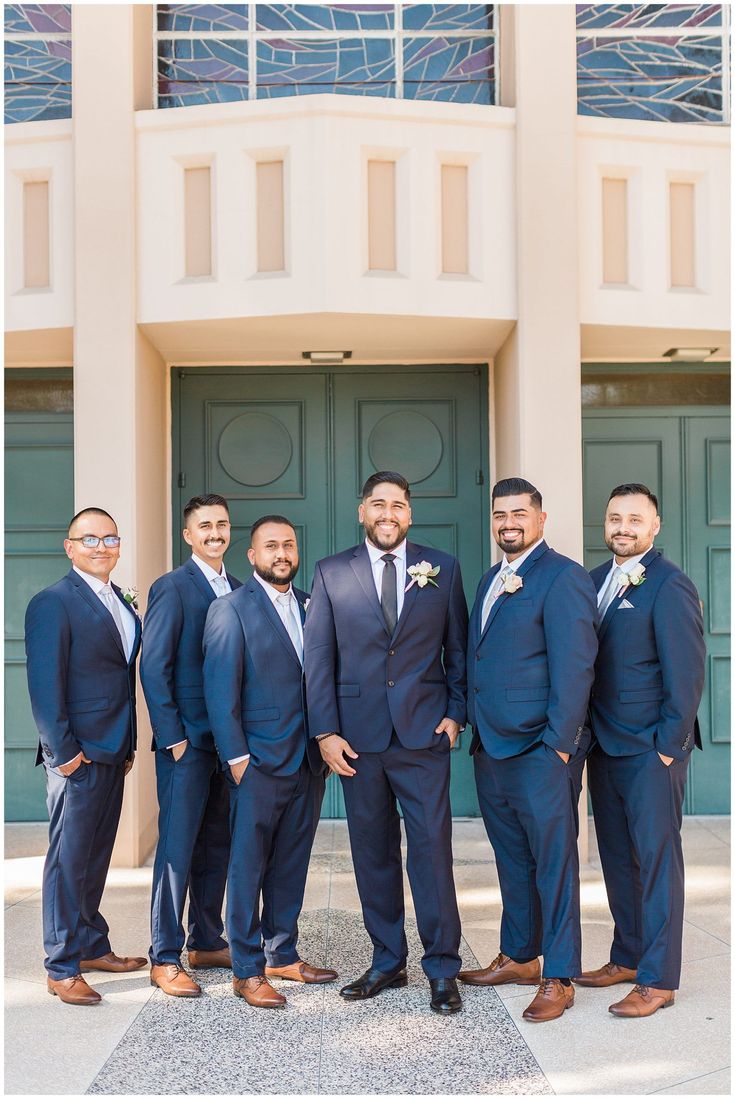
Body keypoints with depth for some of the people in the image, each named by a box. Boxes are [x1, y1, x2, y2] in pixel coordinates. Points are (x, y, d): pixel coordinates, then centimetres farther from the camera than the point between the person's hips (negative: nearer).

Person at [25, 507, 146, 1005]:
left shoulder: (122, 604, 14)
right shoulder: (53, 603, -10)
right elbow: (45, 684, -14)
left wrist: (128, 745, 13)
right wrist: (63, 750, -16)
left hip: (112, 753, 8)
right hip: (77, 755, -8)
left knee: (96, 856, 16)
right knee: (68, 860, 0)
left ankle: (92, 946, 28)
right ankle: (62, 969, 9)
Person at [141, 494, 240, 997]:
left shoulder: (240, 591, 12)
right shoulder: (172, 587, -6)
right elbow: (154, 668, -10)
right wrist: (173, 737, -14)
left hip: (228, 740, 6)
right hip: (187, 739, -6)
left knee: (217, 845, 13)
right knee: (178, 847, -2)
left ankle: (208, 943, 25)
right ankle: (165, 959, 7)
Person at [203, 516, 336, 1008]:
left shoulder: (310, 606, 11)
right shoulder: (231, 609, -6)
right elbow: (221, 690, -10)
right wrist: (236, 757, -13)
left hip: (308, 763, 6)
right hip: (259, 764, -5)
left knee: (291, 865, 14)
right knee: (248, 867, 3)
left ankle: (284, 954, 26)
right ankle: (248, 971, 12)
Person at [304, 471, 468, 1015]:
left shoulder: (442, 568, 6)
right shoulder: (332, 573, 5)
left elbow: (458, 648, 9)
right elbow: (319, 657, 3)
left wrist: (455, 712, 0)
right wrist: (326, 732, -2)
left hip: (424, 732, -1)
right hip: (359, 736, 1)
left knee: (432, 848, -1)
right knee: (373, 853, 9)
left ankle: (443, 970, 11)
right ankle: (387, 962, 22)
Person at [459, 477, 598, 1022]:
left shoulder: (563, 577, -11)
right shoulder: (492, 579, 16)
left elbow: (574, 669, -15)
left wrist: (558, 747, -18)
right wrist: (477, 731, 13)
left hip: (541, 752, -8)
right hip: (492, 750, 8)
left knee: (554, 863, 1)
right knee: (512, 860, 17)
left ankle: (559, 978, 11)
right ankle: (518, 958, 31)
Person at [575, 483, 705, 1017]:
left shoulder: (669, 586, -12)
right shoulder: (595, 580, 11)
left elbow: (687, 674, -14)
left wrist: (668, 746, -14)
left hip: (652, 750, -7)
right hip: (605, 746, 7)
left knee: (656, 857, 0)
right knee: (617, 855, 15)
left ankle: (659, 979, 8)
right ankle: (628, 957, 29)